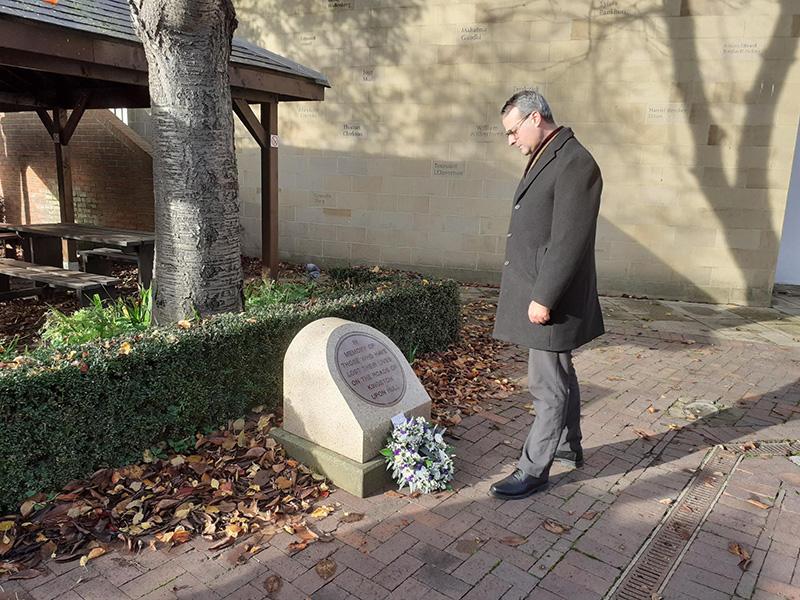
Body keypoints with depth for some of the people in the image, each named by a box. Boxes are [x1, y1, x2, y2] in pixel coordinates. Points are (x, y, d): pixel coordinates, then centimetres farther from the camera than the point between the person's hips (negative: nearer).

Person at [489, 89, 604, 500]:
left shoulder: (575, 164, -17)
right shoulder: (545, 159, 13)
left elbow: (569, 242, -22)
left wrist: (543, 298, -21)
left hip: (550, 298, -10)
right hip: (535, 291, 10)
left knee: (548, 385, 1)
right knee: (559, 376, 21)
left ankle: (533, 469, 13)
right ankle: (569, 446, 37)